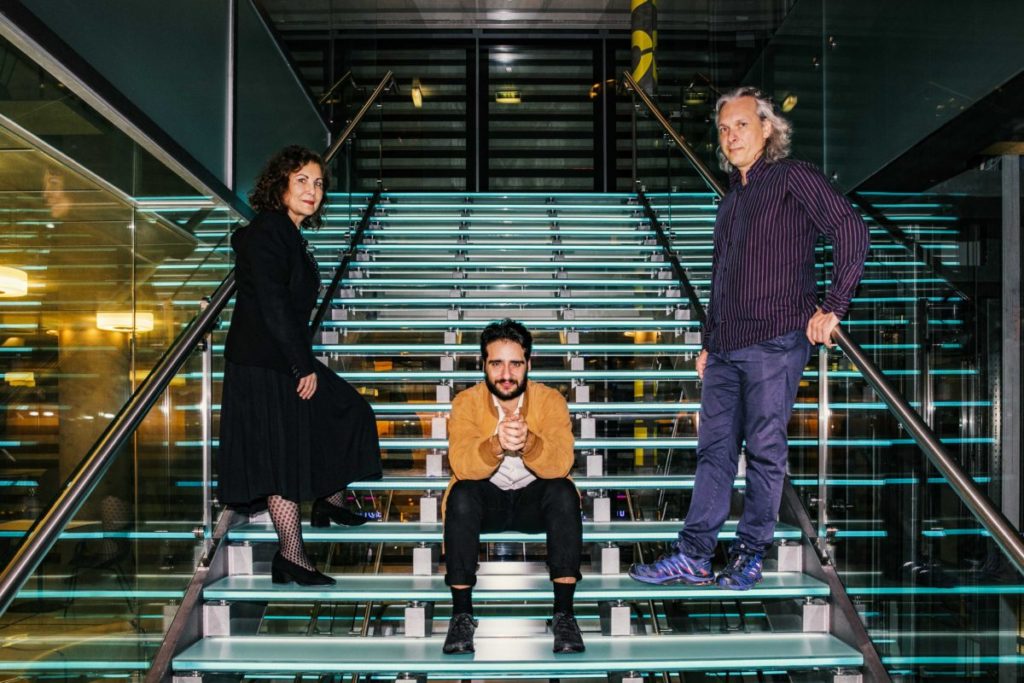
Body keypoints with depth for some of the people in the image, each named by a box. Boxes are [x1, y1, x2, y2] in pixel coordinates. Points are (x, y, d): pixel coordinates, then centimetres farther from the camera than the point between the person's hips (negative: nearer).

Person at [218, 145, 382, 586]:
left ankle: (328, 503, 33)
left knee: (348, 412, 18)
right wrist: (303, 367, -18)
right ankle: (291, 558, 4)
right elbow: (273, 307, -21)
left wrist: (306, 363, 12)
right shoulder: (264, 234, -16)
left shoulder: (291, 236, 13)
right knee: (283, 452, -5)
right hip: (263, 367, -10)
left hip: (289, 360, 10)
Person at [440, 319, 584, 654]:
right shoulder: (466, 402, -11)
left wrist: (528, 442, -46)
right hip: (486, 498, 0)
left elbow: (561, 464, -25)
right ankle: (461, 613, -22)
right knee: (461, 495, -31)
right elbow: (461, 465, -26)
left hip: (535, 497, 0)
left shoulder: (550, 400, -11)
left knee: (564, 492, -30)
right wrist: (496, 444, -46)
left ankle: (564, 611, -24)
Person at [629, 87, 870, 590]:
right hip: (726, 348, 7)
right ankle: (694, 557, 11)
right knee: (714, 449, 7)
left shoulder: (793, 178, -2)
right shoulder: (730, 201, 21)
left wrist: (832, 307, -15)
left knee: (765, 449, 1)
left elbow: (851, 231, -12)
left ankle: (751, 554, 12)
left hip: (775, 341, -7)